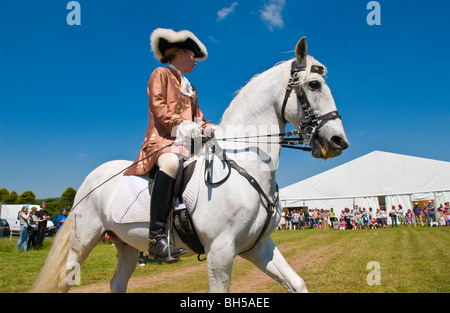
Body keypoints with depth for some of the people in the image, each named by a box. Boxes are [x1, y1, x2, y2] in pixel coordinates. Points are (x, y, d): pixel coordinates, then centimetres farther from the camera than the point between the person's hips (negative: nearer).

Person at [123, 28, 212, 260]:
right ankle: (157, 238, -41)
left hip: (187, 143, 8)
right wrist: (179, 125, -23)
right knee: (170, 162, -41)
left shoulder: (189, 88, 31)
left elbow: (198, 119, 25)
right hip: (162, 139, -8)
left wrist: (211, 129, 2)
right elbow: (158, 106, -7)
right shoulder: (160, 74, 9)